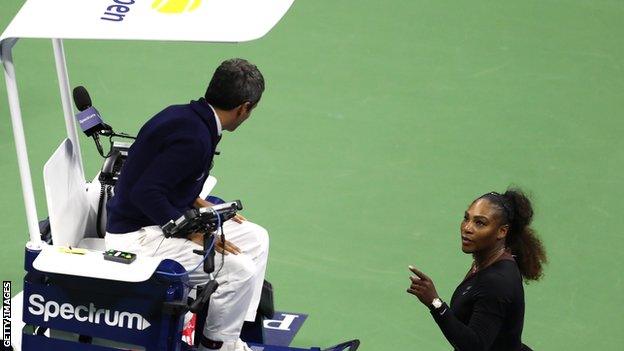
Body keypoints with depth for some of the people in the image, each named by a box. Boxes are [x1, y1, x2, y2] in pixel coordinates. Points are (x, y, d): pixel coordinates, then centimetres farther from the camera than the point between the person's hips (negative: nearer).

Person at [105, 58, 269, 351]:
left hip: (157, 220, 11)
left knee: (256, 238, 10)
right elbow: (145, 193, -29)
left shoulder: (181, 116, 5)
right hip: (136, 236, -11)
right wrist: (193, 233, -22)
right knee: (239, 269, -21)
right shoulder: (194, 138, -24)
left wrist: (201, 206, 10)